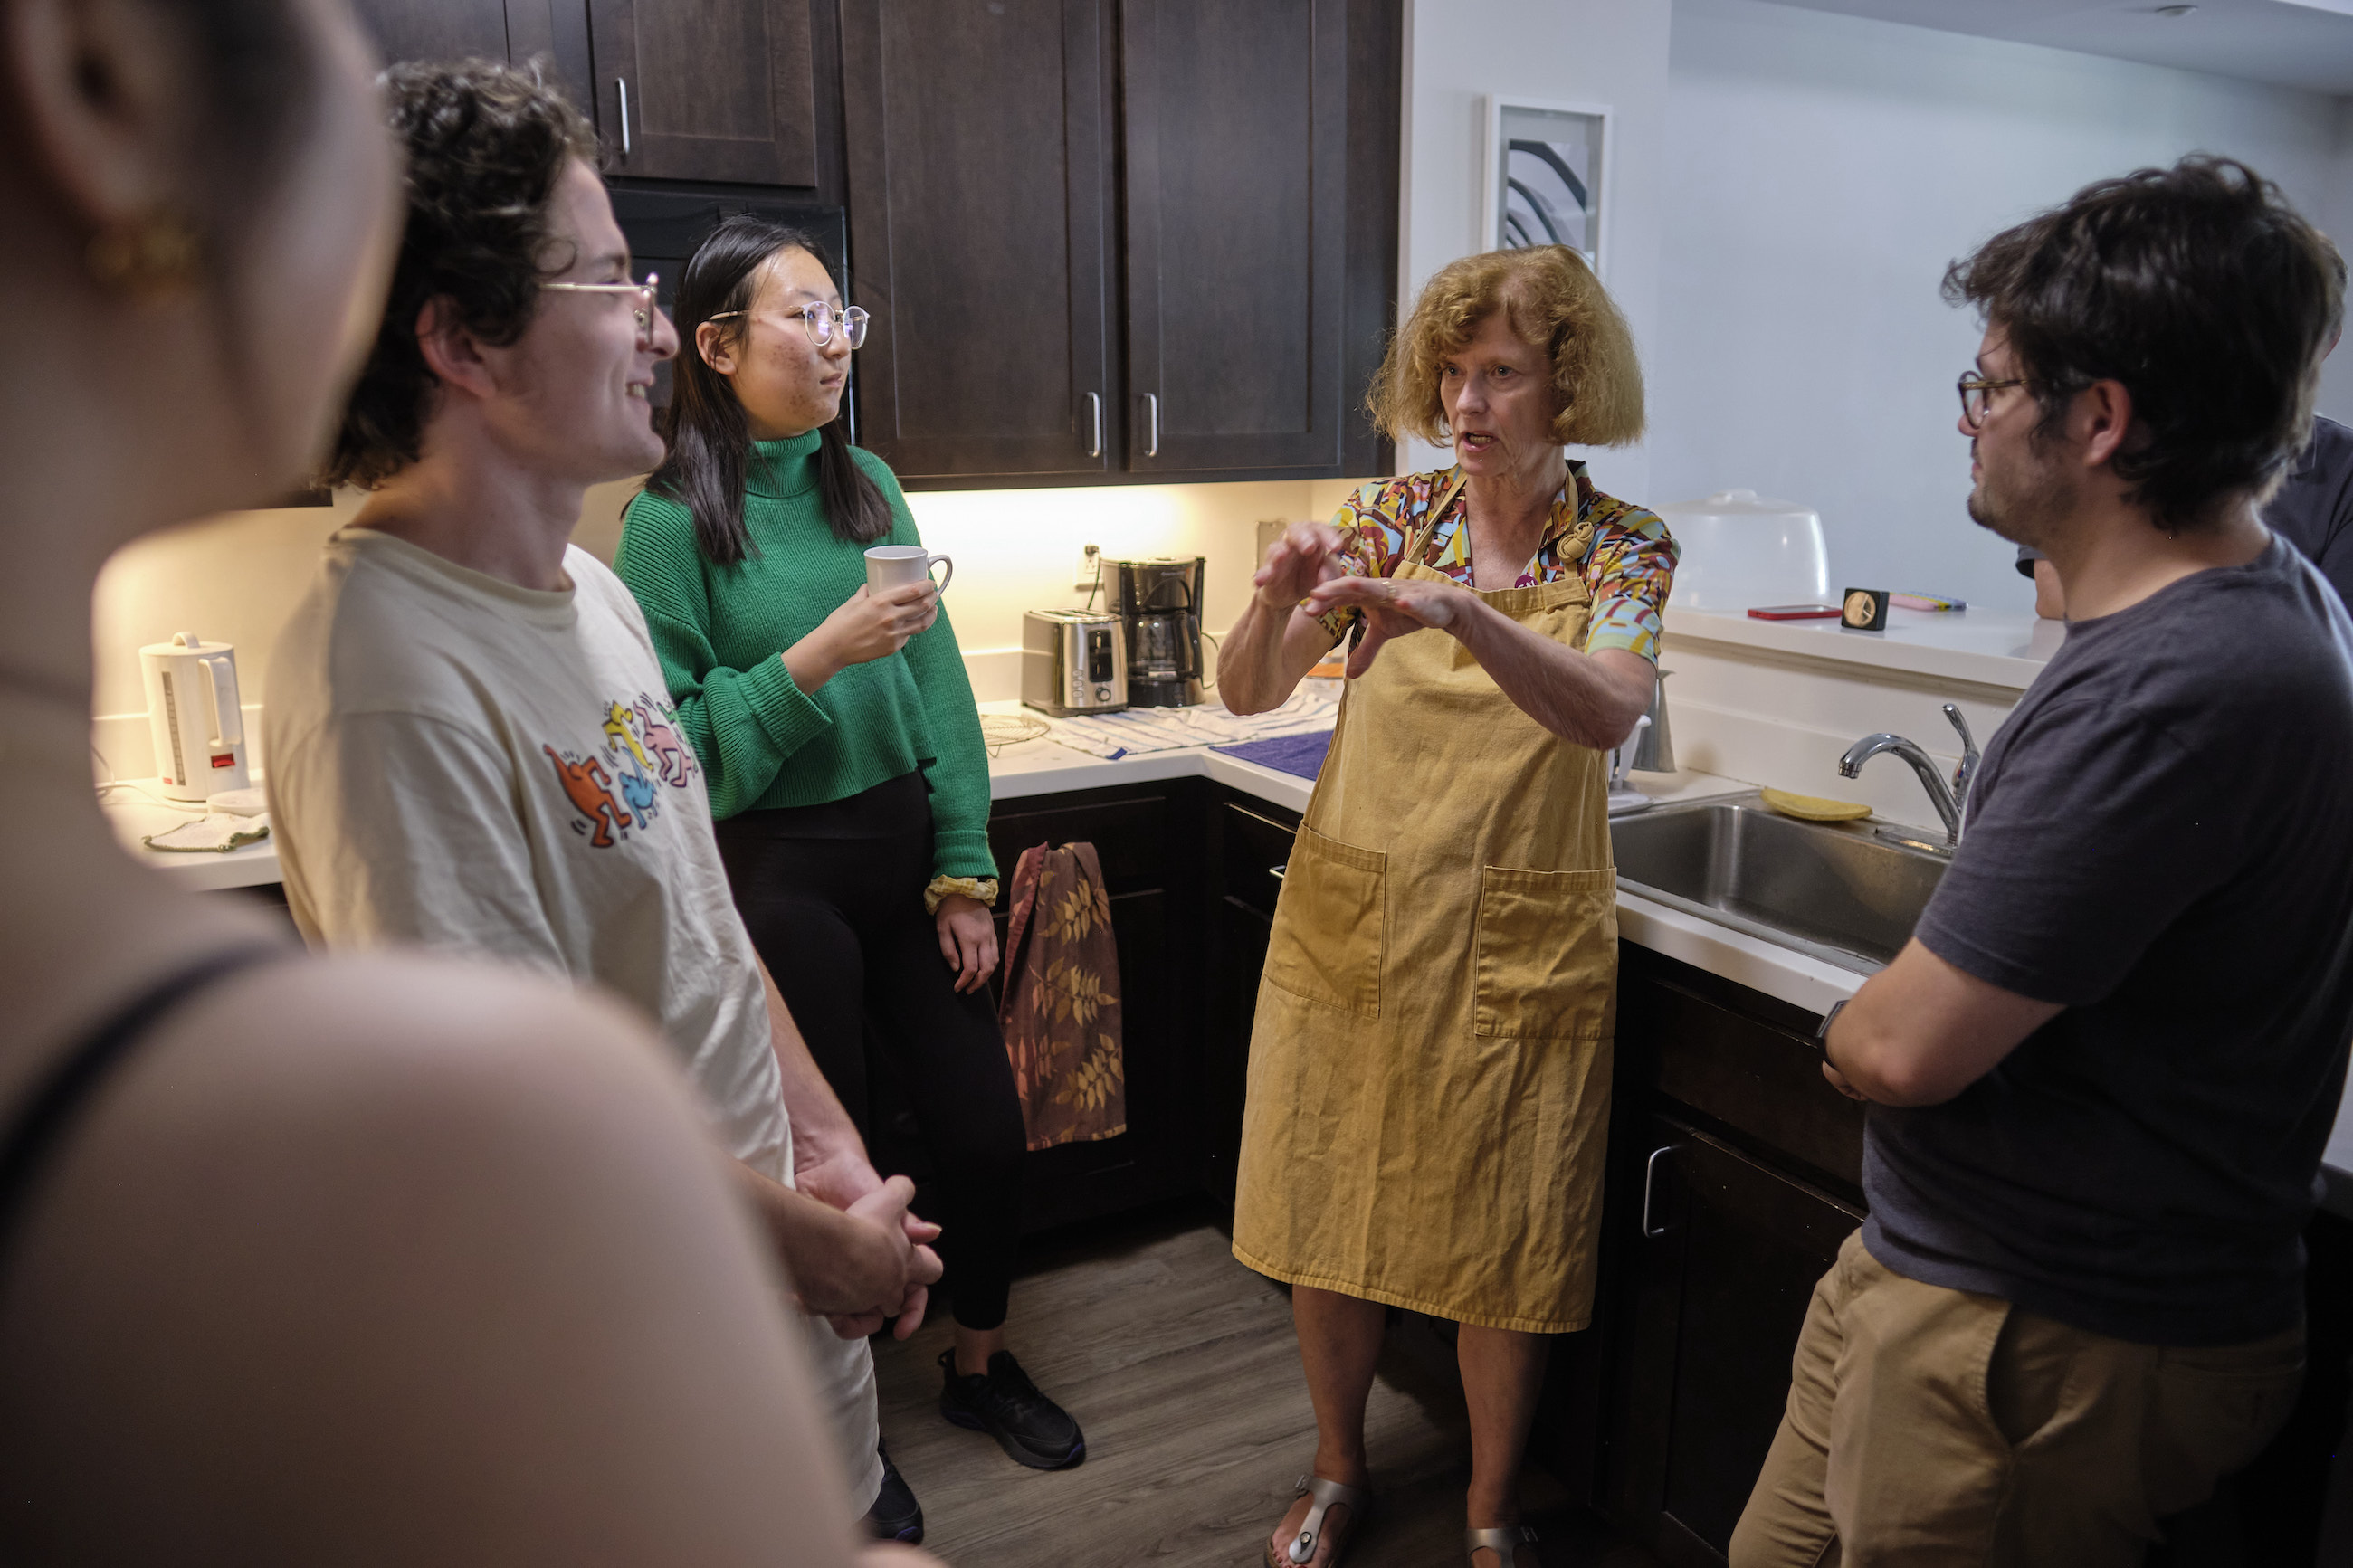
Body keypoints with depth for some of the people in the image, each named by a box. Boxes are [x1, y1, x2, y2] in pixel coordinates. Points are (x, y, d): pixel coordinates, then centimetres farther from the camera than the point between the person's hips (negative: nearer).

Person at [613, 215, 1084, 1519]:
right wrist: (821, 654, -24)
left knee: (985, 1128, 10)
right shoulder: (672, 520, -11)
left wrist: (964, 875, -2)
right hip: (778, 876, -4)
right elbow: (673, 749, -14)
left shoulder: (868, 487, 4)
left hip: (905, 850, 5)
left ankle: (979, 1365, 38)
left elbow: (940, 693, 2)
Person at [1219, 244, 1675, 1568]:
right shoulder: (1395, 514, 1)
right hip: (1349, 920, 2)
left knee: (1512, 1236, 9)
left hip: (1520, 946, -2)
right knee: (1326, 1208, 12)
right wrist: (1280, 601, -25)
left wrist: (1460, 612, -38)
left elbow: (1609, 715, -24)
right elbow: (1246, 693, -4)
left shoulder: (1627, 550, -3)